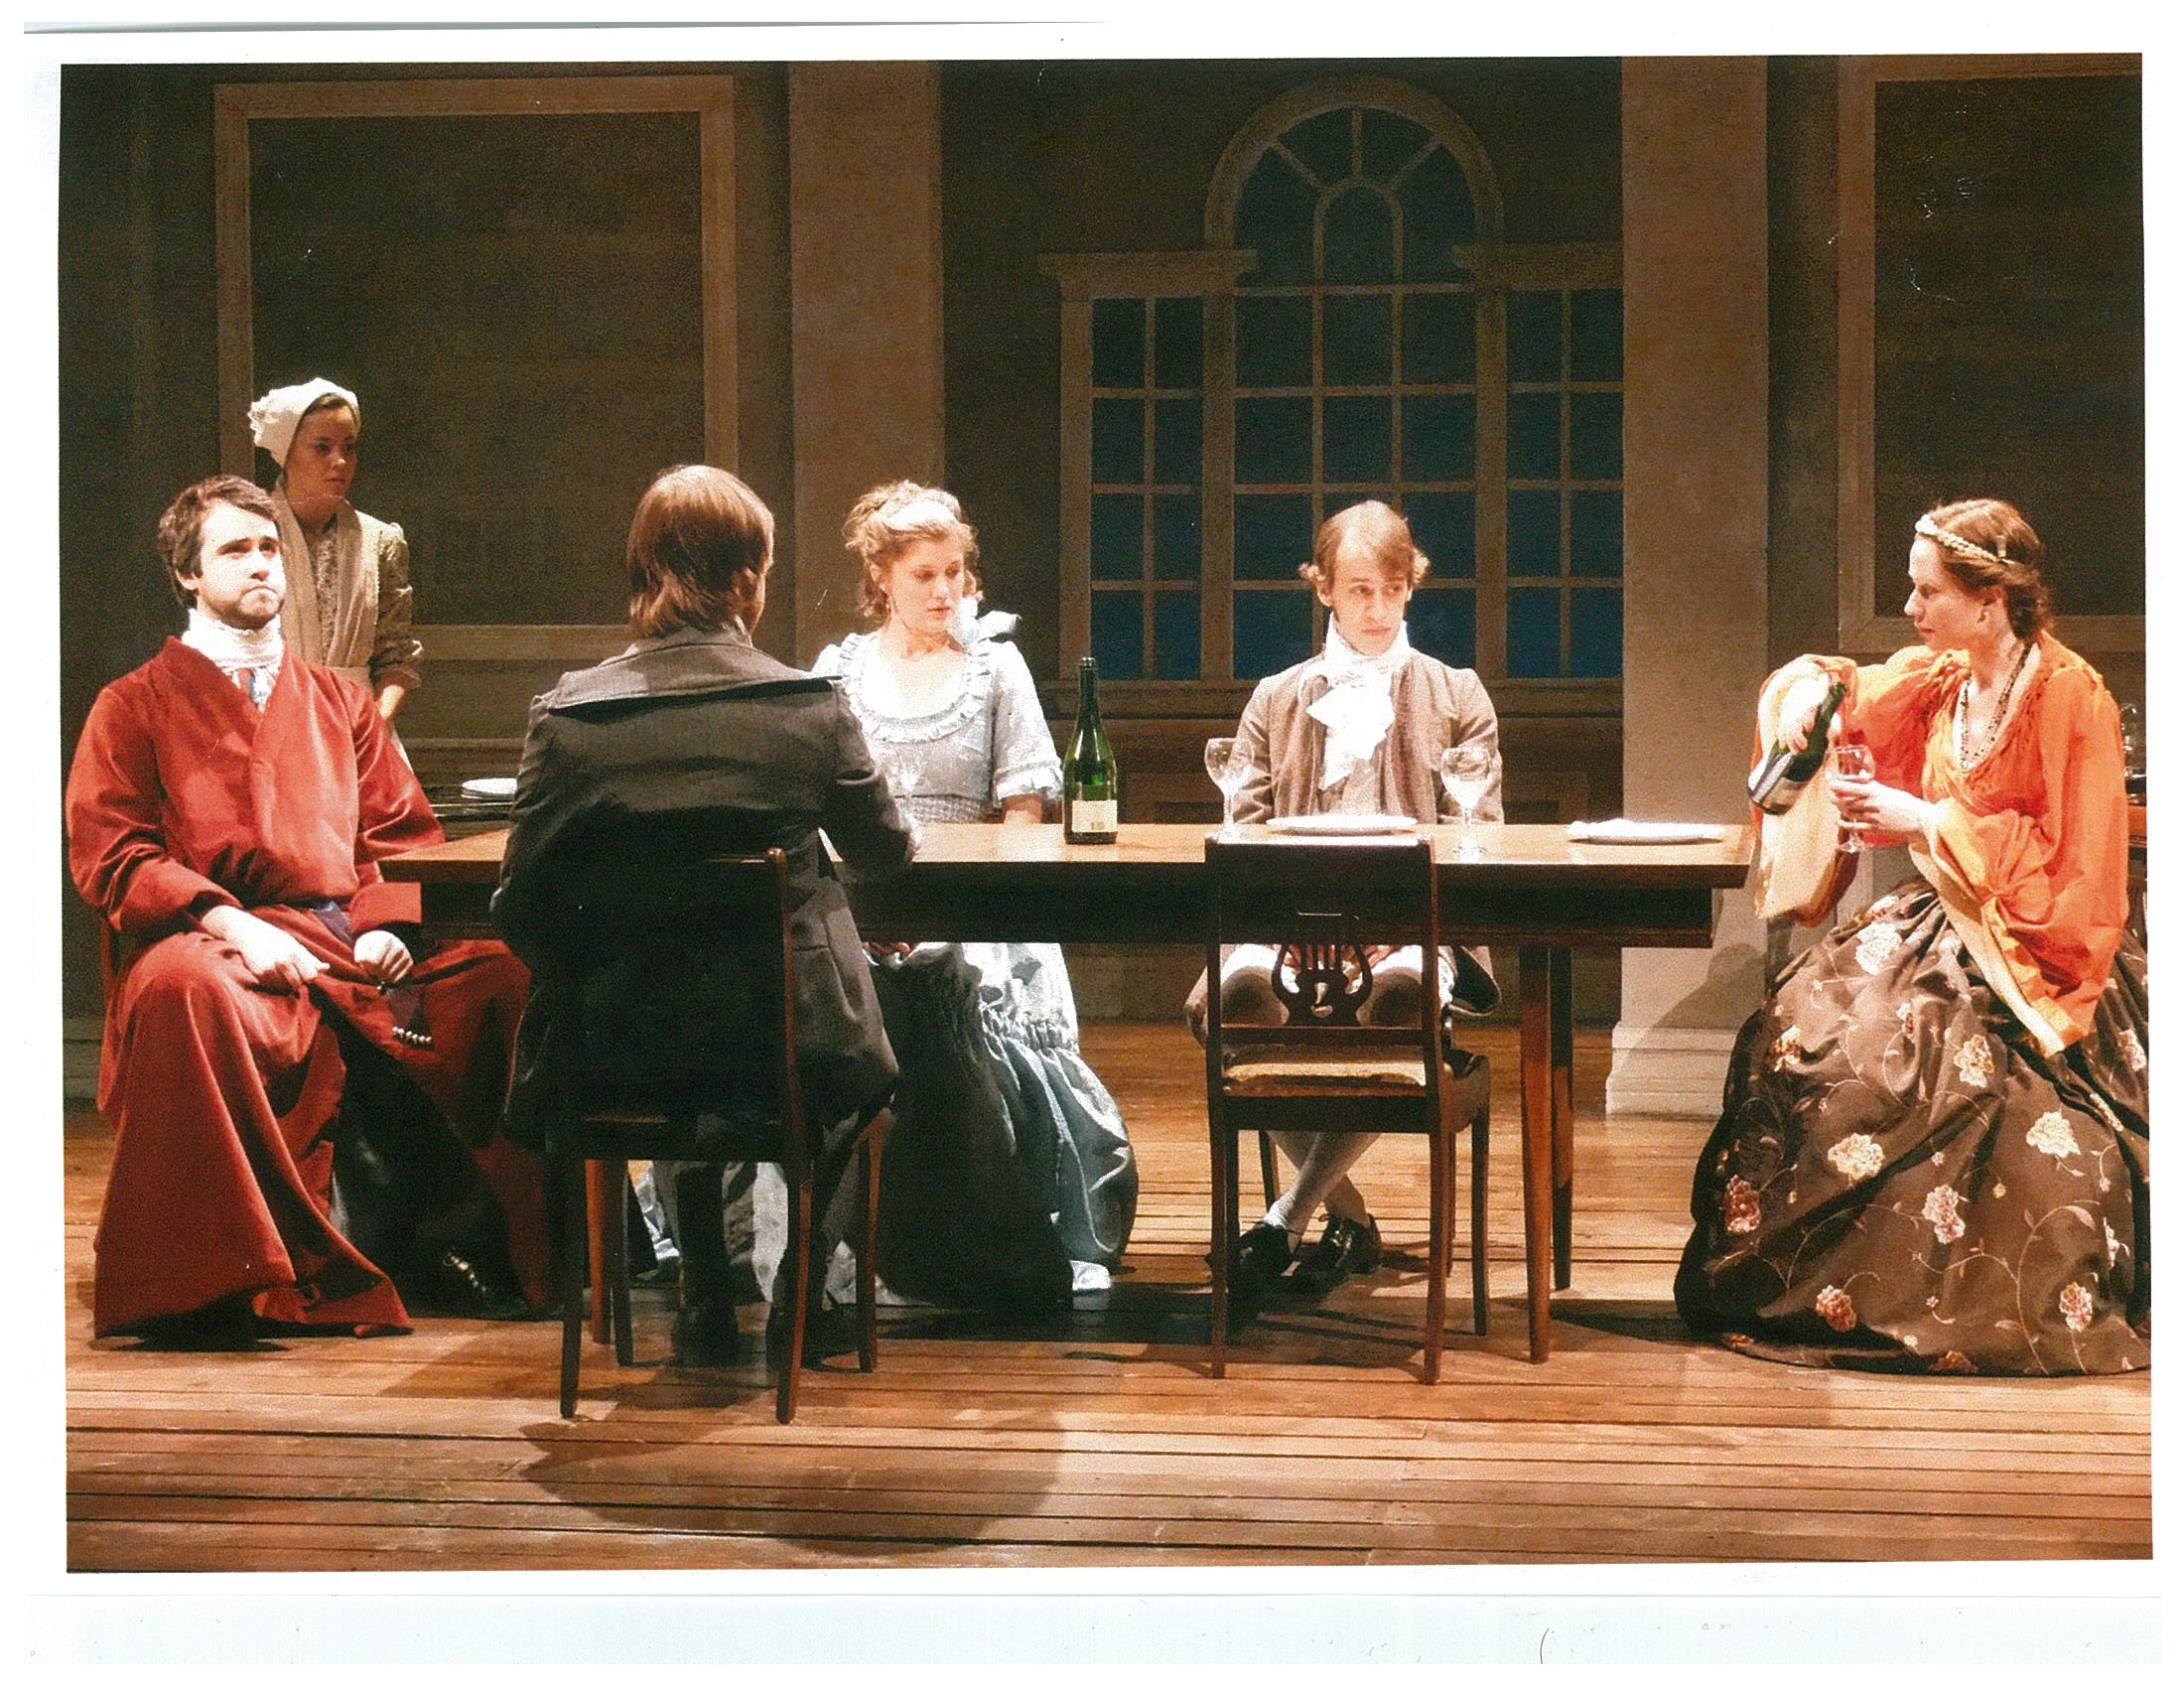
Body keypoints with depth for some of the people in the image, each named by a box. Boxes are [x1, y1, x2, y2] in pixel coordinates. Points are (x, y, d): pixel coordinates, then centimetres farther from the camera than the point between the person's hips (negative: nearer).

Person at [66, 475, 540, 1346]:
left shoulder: (338, 702, 26)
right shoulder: (135, 707, 13)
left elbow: (402, 831, 20)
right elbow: (109, 855, 1)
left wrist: (389, 923, -3)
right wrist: (232, 924, -15)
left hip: (349, 941, 4)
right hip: (219, 940, -4)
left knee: (503, 973, -22)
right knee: (185, 985, -41)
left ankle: (450, 1237, -14)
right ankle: (220, 1274, -33)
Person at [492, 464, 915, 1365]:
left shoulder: (567, 714, -10)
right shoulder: (809, 707, -10)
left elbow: (522, 904, -6)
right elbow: (886, 847, 8)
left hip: (623, 1045, 1)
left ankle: (707, 1301, 38)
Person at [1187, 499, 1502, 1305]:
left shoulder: (1457, 697, 18)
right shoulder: (1277, 701, 21)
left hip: (1411, 930, -1)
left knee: (1400, 996, -39)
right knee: (1230, 995, -33)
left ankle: (1287, 1218, -30)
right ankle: (1347, 1213, -18)